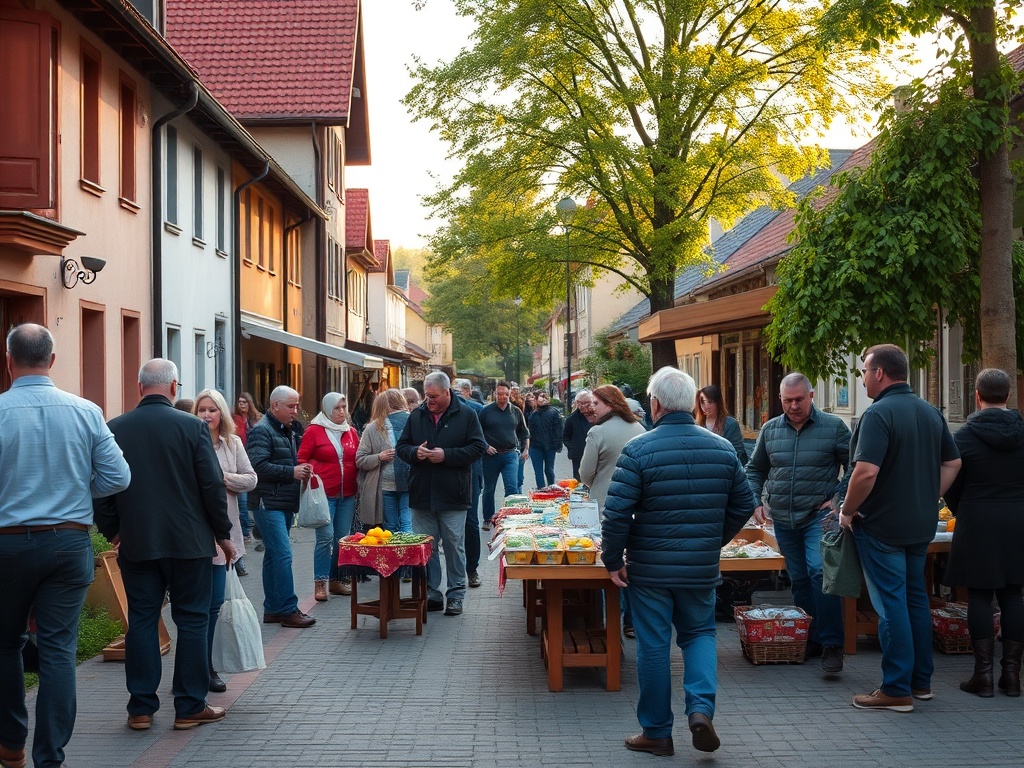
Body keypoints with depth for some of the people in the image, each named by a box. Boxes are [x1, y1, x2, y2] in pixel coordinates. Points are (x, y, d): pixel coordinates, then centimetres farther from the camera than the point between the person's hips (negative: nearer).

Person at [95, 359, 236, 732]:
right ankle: (190, 707, 10)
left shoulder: (114, 430, -1)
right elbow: (213, 486, -8)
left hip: (136, 544, 2)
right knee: (192, 620, 6)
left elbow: (101, 490, 3)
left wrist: (112, 532, 17)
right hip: (189, 543, -2)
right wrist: (223, 534, 3)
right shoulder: (192, 426, -9)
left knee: (142, 621, 9)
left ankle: (141, 708, 12)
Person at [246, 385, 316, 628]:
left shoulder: (289, 431, 19)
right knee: (282, 554, -13)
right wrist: (292, 472, -18)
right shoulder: (262, 430, -11)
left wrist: (302, 470, 9)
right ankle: (288, 610, -11)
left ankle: (272, 609, 17)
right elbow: (258, 466, -22)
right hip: (268, 502, -10)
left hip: (285, 503, 10)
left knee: (274, 555, 12)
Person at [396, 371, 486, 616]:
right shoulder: (417, 415, 8)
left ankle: (456, 596, 14)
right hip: (422, 495, 3)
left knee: (454, 547, 5)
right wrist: (415, 452, -11)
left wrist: (446, 455, -16)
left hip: (452, 496, -3)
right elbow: (401, 446, 12)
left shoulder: (466, 415, -2)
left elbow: (478, 447, -6)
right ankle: (431, 594, 17)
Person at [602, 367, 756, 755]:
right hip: (702, 567, 3)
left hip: (650, 569, -3)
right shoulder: (722, 448, 0)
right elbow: (743, 505, 8)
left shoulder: (638, 449, -13)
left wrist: (613, 560, -4)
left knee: (653, 645, 8)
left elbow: (616, 513, -16)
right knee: (699, 633, 20)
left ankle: (656, 732, 17)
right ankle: (701, 707, -1)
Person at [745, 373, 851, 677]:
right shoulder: (770, 430, 9)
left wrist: (840, 499, -6)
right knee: (798, 580, 10)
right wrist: (755, 502, 7)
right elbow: (754, 469, 20)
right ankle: (811, 640, 22)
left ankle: (831, 644, -16)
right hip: (783, 519, 5)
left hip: (819, 516, -5)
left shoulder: (833, 427, -1)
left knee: (820, 571, -21)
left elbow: (854, 466, 3)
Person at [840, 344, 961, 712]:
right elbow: (953, 464, 16)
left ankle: (897, 690, 1)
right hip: (921, 525, 8)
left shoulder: (878, 414, -18)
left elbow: (866, 473, -27)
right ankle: (921, 681, 23)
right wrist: (928, 499, 15)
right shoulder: (931, 413, 8)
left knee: (891, 604, -3)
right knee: (916, 598, 16)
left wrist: (847, 512, -13)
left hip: (882, 526, -8)